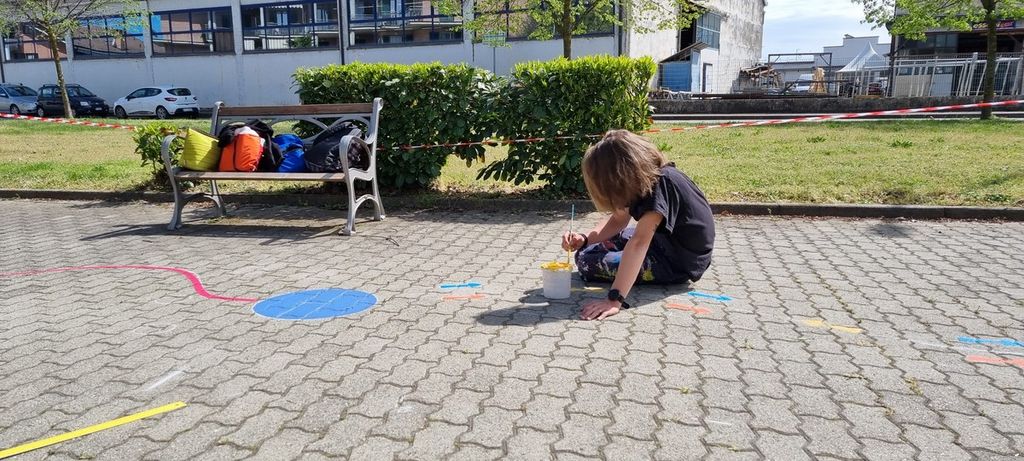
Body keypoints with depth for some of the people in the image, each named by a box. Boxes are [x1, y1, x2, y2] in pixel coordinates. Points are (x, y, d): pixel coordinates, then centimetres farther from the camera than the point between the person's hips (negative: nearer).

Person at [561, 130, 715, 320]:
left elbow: (639, 241, -40)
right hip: (665, 241, 8)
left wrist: (615, 300, -44)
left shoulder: (661, 183, -31)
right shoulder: (645, 176, -6)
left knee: (588, 260, -13)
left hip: (680, 262, -8)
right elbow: (618, 219, 4)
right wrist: (585, 239, -13)